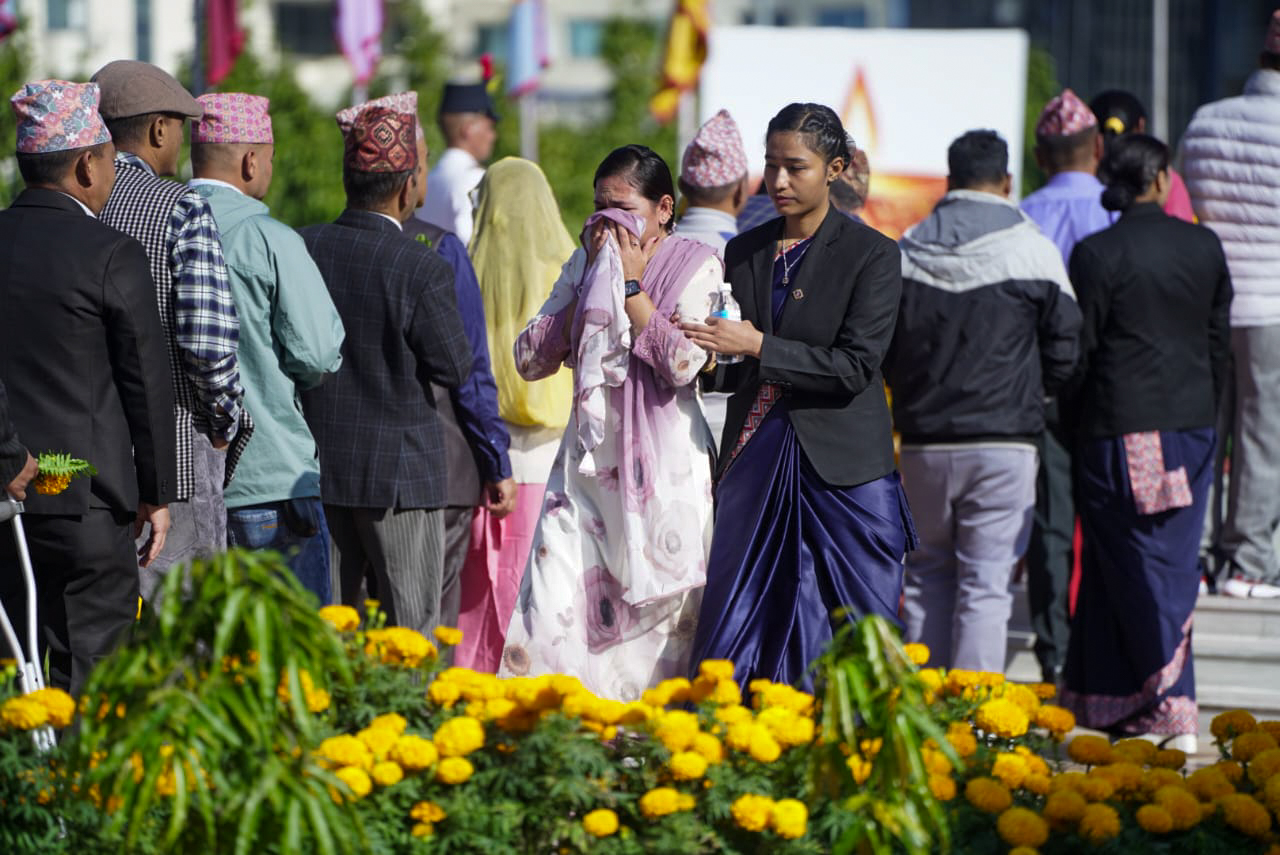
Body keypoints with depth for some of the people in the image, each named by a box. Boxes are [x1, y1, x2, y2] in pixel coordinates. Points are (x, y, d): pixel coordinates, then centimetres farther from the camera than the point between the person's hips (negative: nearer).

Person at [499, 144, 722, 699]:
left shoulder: (696, 267, -1)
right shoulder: (583, 266, 12)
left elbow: (684, 363, -15)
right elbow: (530, 359, 4)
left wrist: (630, 284, -10)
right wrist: (592, 285, -1)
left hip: (664, 469, -3)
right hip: (588, 459, 3)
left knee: (660, 612, -1)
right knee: (554, 608, -10)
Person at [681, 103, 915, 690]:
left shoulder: (872, 254, -3)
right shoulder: (743, 253, 12)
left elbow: (856, 366, -12)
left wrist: (759, 347, -17)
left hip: (843, 467, -4)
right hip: (755, 460, 4)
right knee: (731, 628, 0)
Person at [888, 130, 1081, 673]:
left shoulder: (903, 253, 2)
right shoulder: (1033, 251, -6)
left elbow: (879, 354, 6)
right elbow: (1064, 353, -3)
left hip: (924, 442, 3)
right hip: (1004, 444, -3)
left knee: (927, 577, 14)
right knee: (986, 584, -2)